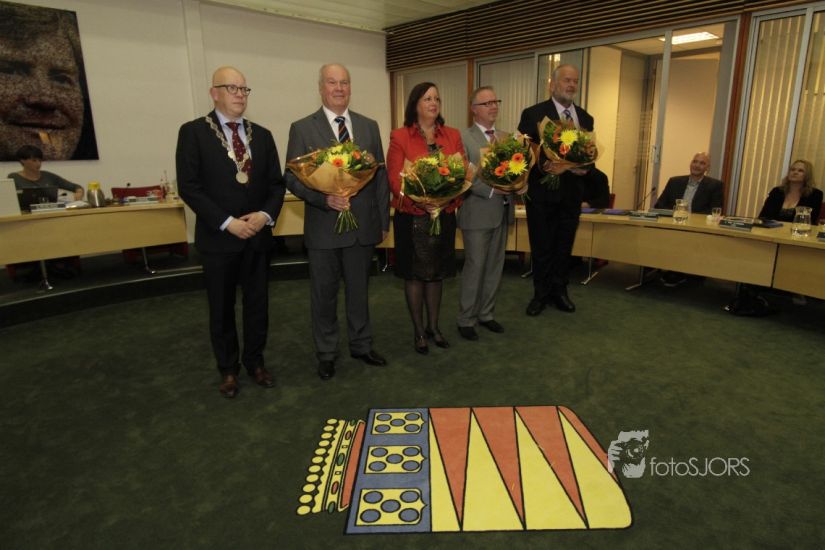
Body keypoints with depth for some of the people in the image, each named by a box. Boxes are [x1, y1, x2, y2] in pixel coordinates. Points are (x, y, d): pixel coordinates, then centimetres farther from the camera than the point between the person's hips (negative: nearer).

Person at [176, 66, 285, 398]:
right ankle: (228, 368, 27)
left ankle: (255, 362, 30)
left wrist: (266, 215, -11)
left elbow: (276, 183, 7)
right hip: (218, 237, -3)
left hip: (258, 235, 4)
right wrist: (228, 223, -17)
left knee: (257, 304, 12)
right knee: (222, 308, 10)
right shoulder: (193, 132, -4)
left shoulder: (262, 134, 8)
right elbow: (189, 187, -11)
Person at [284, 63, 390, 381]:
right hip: (323, 227, -2)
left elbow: (380, 176, 8)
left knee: (359, 290, 15)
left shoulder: (369, 127, 7)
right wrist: (325, 198, -22)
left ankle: (361, 345, 34)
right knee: (324, 294, 10)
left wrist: (384, 221, 6)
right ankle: (326, 353, 28)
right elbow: (292, 178, -6)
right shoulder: (302, 129, -2)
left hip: (363, 226, 3)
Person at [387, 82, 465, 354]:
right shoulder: (399, 137, -4)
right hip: (412, 216, -3)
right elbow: (395, 179, -9)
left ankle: (433, 326, 29)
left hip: (444, 215, 4)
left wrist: (449, 198, -15)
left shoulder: (453, 135, 8)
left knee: (437, 273, 13)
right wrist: (420, 200, -22)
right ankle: (419, 330, 22)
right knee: (414, 274, 6)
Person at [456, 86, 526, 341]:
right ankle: (466, 319, 16)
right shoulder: (463, 137, -7)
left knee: (495, 267, 14)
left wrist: (521, 184, -9)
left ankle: (486, 314, 28)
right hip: (477, 213, -6)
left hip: (502, 212, 7)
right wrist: (492, 190, -21)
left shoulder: (505, 137, 13)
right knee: (474, 268, 1)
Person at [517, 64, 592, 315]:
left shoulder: (585, 118, 10)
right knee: (542, 247, 7)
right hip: (542, 192, -4)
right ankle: (541, 294, 24)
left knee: (564, 247, 13)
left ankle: (559, 291, 30)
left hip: (572, 193, 4)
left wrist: (585, 167, -12)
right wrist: (544, 165, -25)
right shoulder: (533, 114, -5)